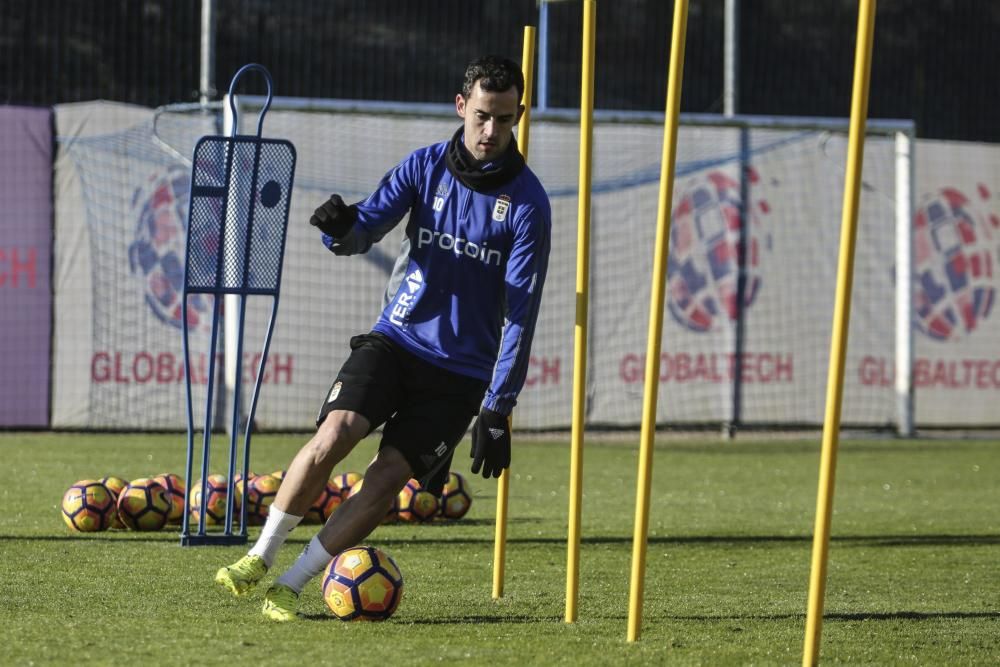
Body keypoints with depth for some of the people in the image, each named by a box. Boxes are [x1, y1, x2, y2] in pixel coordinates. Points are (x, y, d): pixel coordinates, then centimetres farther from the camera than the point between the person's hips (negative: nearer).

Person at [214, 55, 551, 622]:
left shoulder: (528, 203, -8)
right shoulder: (425, 166, 1)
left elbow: (521, 313, -9)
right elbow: (367, 227, -4)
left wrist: (498, 409, -14)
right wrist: (342, 228, -31)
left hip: (461, 371, -1)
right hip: (397, 338, 1)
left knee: (389, 476, -15)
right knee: (334, 435, -22)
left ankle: (291, 585, -3)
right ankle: (260, 558, -6)